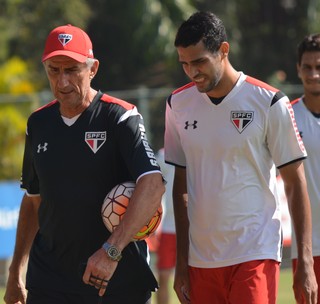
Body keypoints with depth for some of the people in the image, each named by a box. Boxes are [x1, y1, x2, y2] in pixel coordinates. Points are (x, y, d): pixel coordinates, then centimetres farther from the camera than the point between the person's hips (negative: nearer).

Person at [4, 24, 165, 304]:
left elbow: (153, 184, -24)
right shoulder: (39, 123, 9)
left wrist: (112, 250, -34)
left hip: (120, 281, -4)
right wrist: (15, 272, 17)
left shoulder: (120, 117, -9)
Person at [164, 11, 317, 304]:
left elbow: (296, 185, -1)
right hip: (201, 258, 5)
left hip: (256, 254, -4)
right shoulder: (178, 105, 7)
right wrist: (181, 263, 11)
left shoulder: (269, 102, -5)